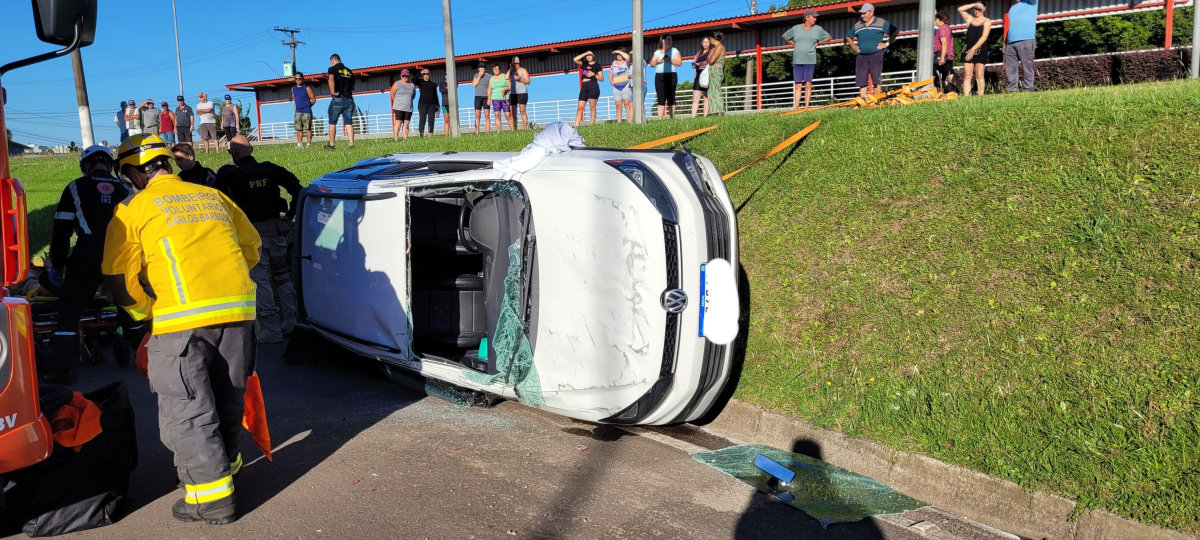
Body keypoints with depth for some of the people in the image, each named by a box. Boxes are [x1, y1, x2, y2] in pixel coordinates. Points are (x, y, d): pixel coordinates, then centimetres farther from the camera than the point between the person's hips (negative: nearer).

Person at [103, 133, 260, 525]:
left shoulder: (134, 209, 4)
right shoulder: (212, 196, 17)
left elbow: (119, 277, 2)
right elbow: (251, 246, 24)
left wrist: (144, 313, 19)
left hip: (184, 319, -5)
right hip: (238, 311, 5)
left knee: (186, 410, 3)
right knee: (227, 399, 21)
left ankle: (212, 496, 3)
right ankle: (225, 462, 38)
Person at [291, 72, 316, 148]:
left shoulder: (307, 88, -4)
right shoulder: (293, 88, 12)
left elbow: (313, 99, -4)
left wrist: (307, 105, 2)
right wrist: (298, 105, 14)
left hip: (306, 111, -6)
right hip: (298, 112, 6)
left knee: (308, 128, -4)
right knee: (298, 128, 7)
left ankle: (308, 143, 0)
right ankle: (299, 144, 11)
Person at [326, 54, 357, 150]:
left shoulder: (333, 69, -1)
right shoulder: (349, 71, 16)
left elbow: (331, 79, -21)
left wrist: (333, 92, -17)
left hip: (337, 99, -4)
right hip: (349, 99, 4)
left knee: (332, 123, 6)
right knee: (349, 123, 1)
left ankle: (331, 145, 8)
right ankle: (351, 144, -8)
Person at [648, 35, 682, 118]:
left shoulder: (674, 51, 8)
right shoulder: (657, 52, 17)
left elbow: (679, 63, -2)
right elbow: (652, 64, 16)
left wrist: (670, 60, -15)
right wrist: (656, 61, -5)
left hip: (671, 76, -3)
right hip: (659, 76, 3)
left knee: (670, 98, -7)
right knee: (661, 99, -1)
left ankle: (672, 118, -6)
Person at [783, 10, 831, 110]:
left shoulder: (818, 29, 7)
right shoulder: (796, 28, 9)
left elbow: (828, 37, 18)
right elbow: (784, 36, 23)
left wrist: (817, 43, 8)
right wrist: (793, 44, 12)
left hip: (810, 60, -1)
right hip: (797, 60, 1)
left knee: (808, 84, -4)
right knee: (798, 86, 0)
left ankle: (806, 108, -3)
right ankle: (795, 108, -1)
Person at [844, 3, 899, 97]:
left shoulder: (882, 23, 2)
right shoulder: (857, 25, 12)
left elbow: (895, 31, 4)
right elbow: (848, 37, 26)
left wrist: (887, 43, -2)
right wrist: (854, 47, 12)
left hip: (876, 56, -4)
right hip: (861, 57, 4)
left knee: (876, 81, -5)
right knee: (862, 82, -1)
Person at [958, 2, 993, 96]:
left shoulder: (986, 21, 5)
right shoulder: (970, 19, 17)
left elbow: (984, 37, -7)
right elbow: (960, 9, 4)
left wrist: (973, 49, -16)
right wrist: (974, 5, -2)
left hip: (980, 51, -3)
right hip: (968, 50, 3)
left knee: (979, 76, -7)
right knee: (967, 76, -6)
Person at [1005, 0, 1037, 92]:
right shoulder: (1011, 8, 27)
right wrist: (1004, 44, 15)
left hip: (1026, 40, -5)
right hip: (1010, 43, 6)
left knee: (1027, 67, -6)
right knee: (1010, 70, 1)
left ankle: (1029, 91, -5)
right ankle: (1011, 92, 5)